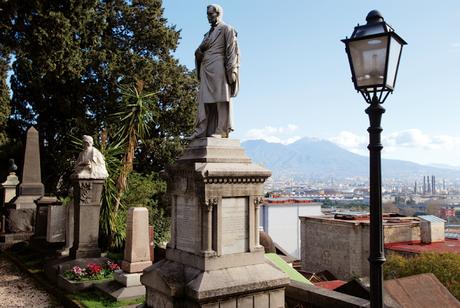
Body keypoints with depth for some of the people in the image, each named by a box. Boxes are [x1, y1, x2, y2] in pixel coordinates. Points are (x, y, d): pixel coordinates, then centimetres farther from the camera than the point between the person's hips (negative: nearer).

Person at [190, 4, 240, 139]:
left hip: (218, 68, -7)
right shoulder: (208, 33, 28)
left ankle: (222, 130, -10)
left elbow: (232, 50, -4)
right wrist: (199, 52, -2)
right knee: (204, 100, 0)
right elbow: (199, 51, 23)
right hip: (206, 70, 7)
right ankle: (202, 131, -2)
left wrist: (230, 70, -15)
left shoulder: (226, 29, 6)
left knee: (221, 99, -9)